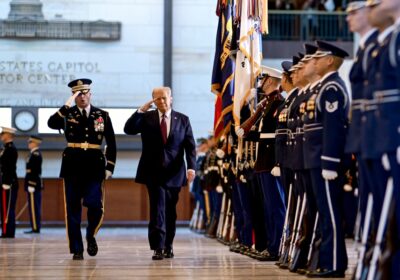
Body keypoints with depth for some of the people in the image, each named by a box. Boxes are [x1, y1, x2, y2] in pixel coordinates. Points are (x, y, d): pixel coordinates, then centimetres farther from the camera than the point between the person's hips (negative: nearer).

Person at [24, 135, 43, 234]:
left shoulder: (35, 154, -14)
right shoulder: (36, 154, 16)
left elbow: (34, 171, -20)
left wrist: (31, 185, -22)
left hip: (33, 184, -10)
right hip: (37, 184, 10)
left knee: (33, 207, -8)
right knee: (36, 207, 10)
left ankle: (35, 228, -7)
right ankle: (36, 227, 13)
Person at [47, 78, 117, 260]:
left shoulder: (102, 115, 8)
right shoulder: (67, 114, 6)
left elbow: (111, 144, 10)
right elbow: (51, 124, -16)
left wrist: (110, 167, 4)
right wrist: (67, 105, -20)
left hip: (94, 165, 0)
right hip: (72, 166, 0)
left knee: (95, 206, -13)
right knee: (73, 209, 1)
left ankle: (90, 236, 16)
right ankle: (77, 249, 9)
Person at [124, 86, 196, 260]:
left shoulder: (183, 120, 7)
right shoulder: (146, 118, 6)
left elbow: (190, 146, 2)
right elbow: (128, 129, -9)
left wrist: (191, 167, -11)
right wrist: (141, 110, -15)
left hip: (174, 173, 2)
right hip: (154, 172, -2)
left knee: (170, 211, 9)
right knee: (158, 207, -12)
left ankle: (168, 246, 20)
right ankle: (158, 247, -15)